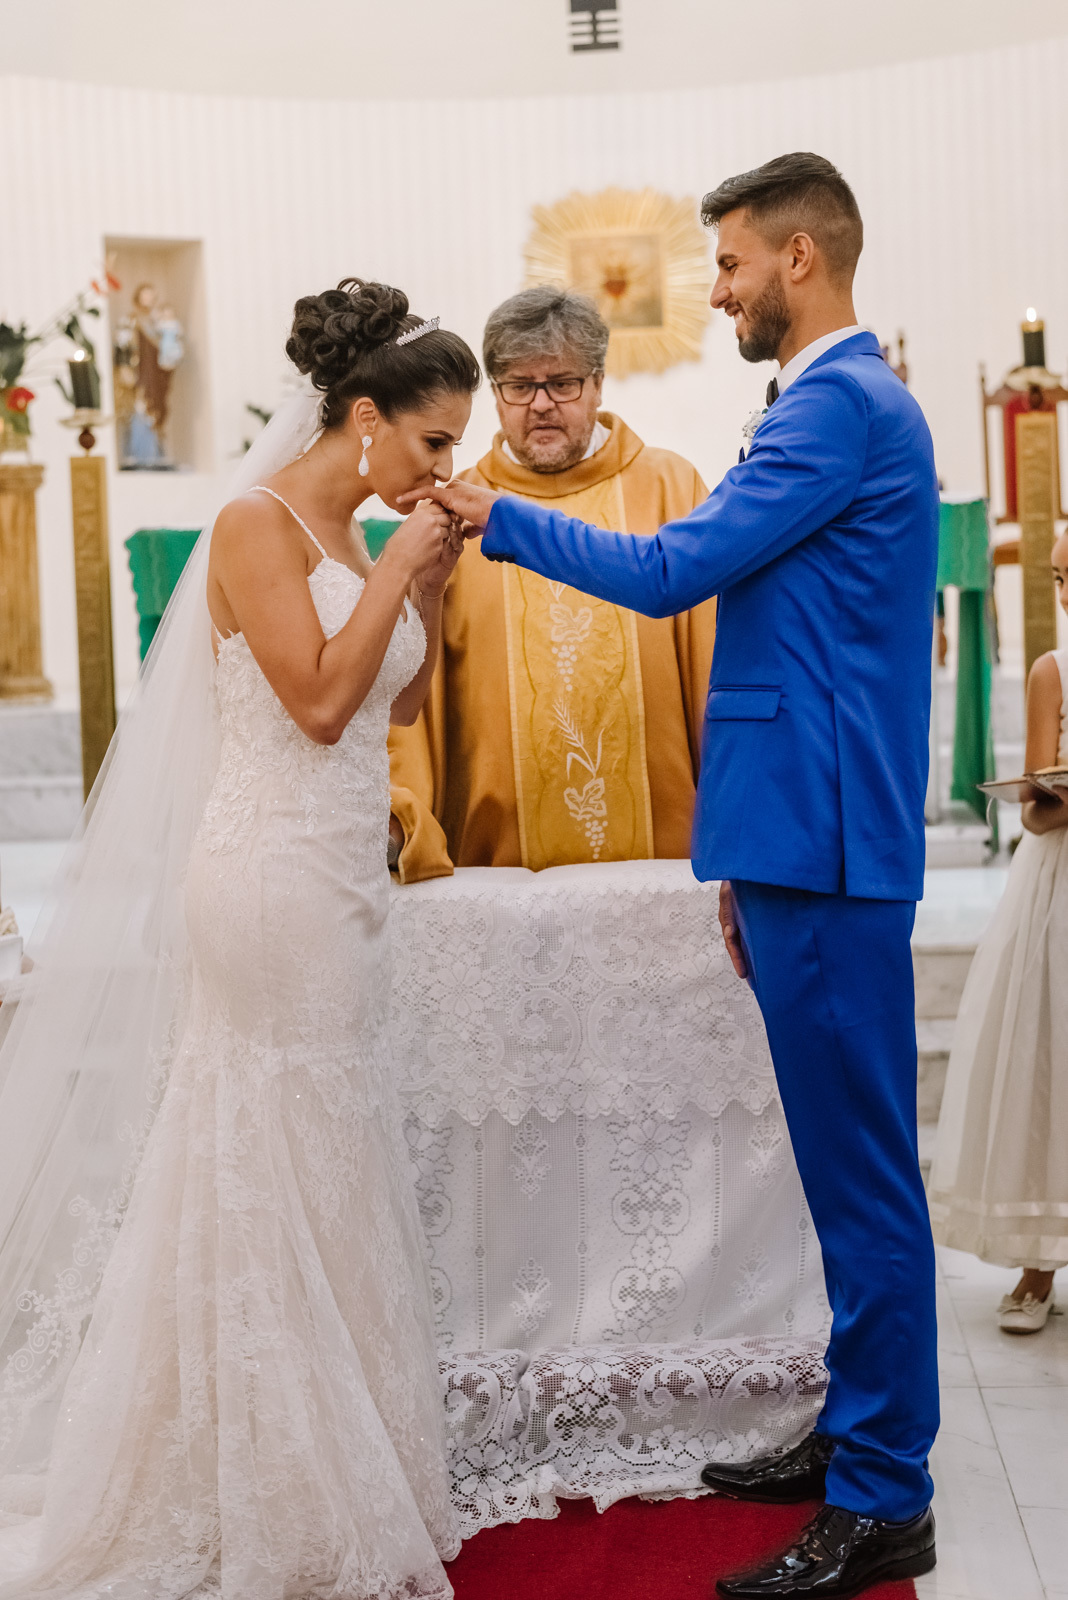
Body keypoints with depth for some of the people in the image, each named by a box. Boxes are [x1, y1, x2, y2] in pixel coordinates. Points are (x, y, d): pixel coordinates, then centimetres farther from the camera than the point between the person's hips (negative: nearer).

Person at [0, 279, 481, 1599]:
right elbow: (319, 702, -19)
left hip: (342, 883, 9)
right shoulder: (260, 524, -12)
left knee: (325, 1176, 14)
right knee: (275, 1183, 0)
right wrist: (395, 570, -12)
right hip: (279, 880, -9)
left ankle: (331, 1471, 26)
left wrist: (433, 579, 7)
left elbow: (402, 701, 17)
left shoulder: (348, 536, 13)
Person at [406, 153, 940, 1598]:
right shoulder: (852, 399, 20)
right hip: (812, 840, 10)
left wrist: (493, 517, -4)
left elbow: (670, 572, -17)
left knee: (861, 1171, -3)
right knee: (851, 1167, 16)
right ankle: (863, 1436, 28)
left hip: (822, 848, -10)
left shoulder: (841, 404, -13)